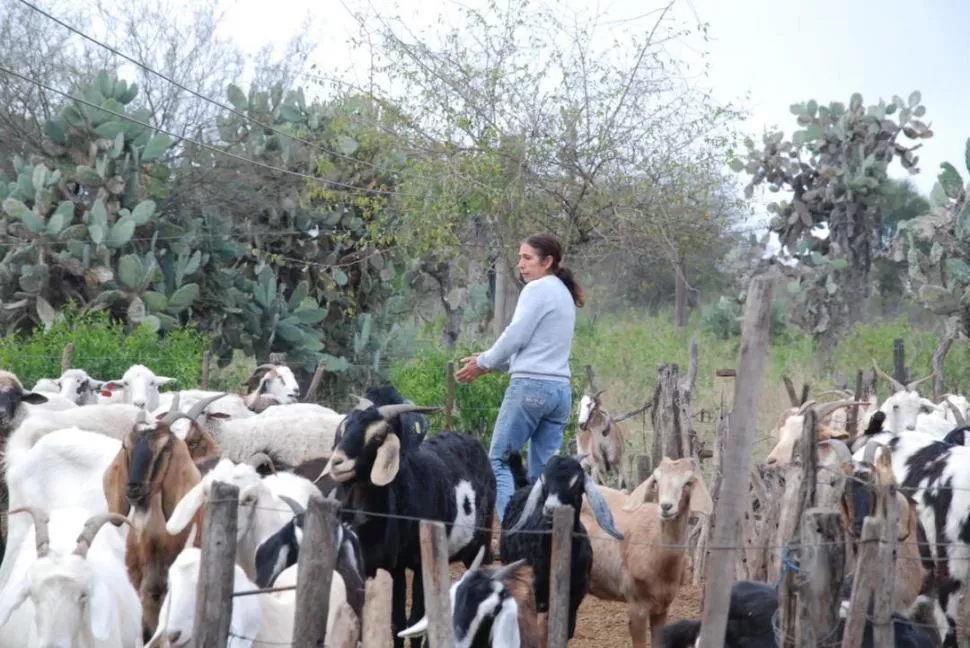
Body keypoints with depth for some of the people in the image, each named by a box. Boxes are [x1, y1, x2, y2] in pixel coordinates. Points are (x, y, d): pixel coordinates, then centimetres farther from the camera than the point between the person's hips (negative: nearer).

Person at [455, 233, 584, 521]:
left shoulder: (538, 289, -7)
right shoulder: (564, 294, 21)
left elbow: (516, 336, -10)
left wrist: (483, 363, 6)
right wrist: (489, 361, 19)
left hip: (531, 385, -8)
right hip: (560, 388, 8)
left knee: (498, 459, -3)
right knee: (544, 470, 6)